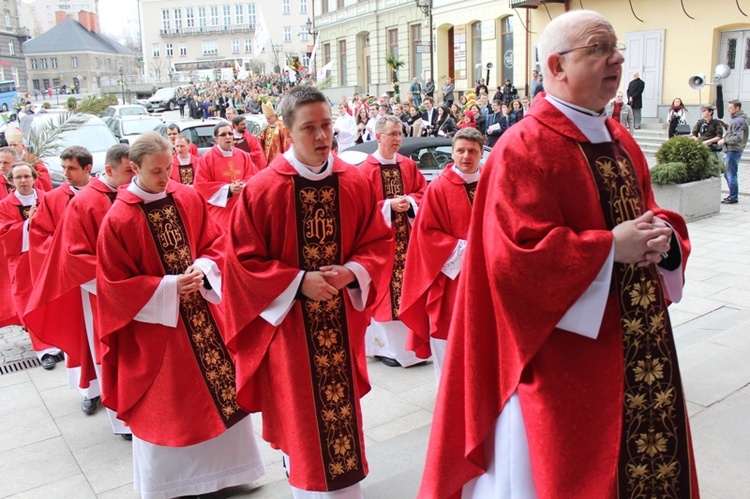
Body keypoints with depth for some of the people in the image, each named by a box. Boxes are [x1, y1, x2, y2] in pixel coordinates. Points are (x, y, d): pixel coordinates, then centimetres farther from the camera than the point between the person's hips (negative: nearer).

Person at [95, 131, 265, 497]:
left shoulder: (189, 199, -2)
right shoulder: (118, 220, -14)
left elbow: (215, 243, 5)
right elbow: (114, 284, -11)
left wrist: (202, 268, -16)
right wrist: (168, 288, -19)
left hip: (202, 312, 4)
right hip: (154, 321, -4)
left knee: (221, 388, 12)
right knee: (163, 404, 10)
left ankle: (223, 467, 34)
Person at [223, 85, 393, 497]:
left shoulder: (356, 182, -1)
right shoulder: (262, 189, -11)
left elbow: (378, 243, 5)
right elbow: (244, 261, -8)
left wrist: (352, 272, -14)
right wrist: (299, 282, -18)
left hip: (342, 317, 3)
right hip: (287, 321, -3)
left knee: (342, 403, 13)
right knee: (298, 411, 7)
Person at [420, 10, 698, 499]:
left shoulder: (622, 143, 12)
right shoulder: (524, 149, -16)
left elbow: (651, 215, 18)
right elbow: (520, 253, -24)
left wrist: (662, 236, -5)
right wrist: (612, 246, -19)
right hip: (563, 359, -8)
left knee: (652, 459, 18)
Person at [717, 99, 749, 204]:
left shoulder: (738, 121, -16)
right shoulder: (736, 119, 16)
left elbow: (738, 138, -23)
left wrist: (724, 140, -15)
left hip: (734, 151, -11)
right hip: (731, 150, 11)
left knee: (731, 175, -6)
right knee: (727, 174, 16)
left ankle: (733, 198, 0)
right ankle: (732, 195, 24)